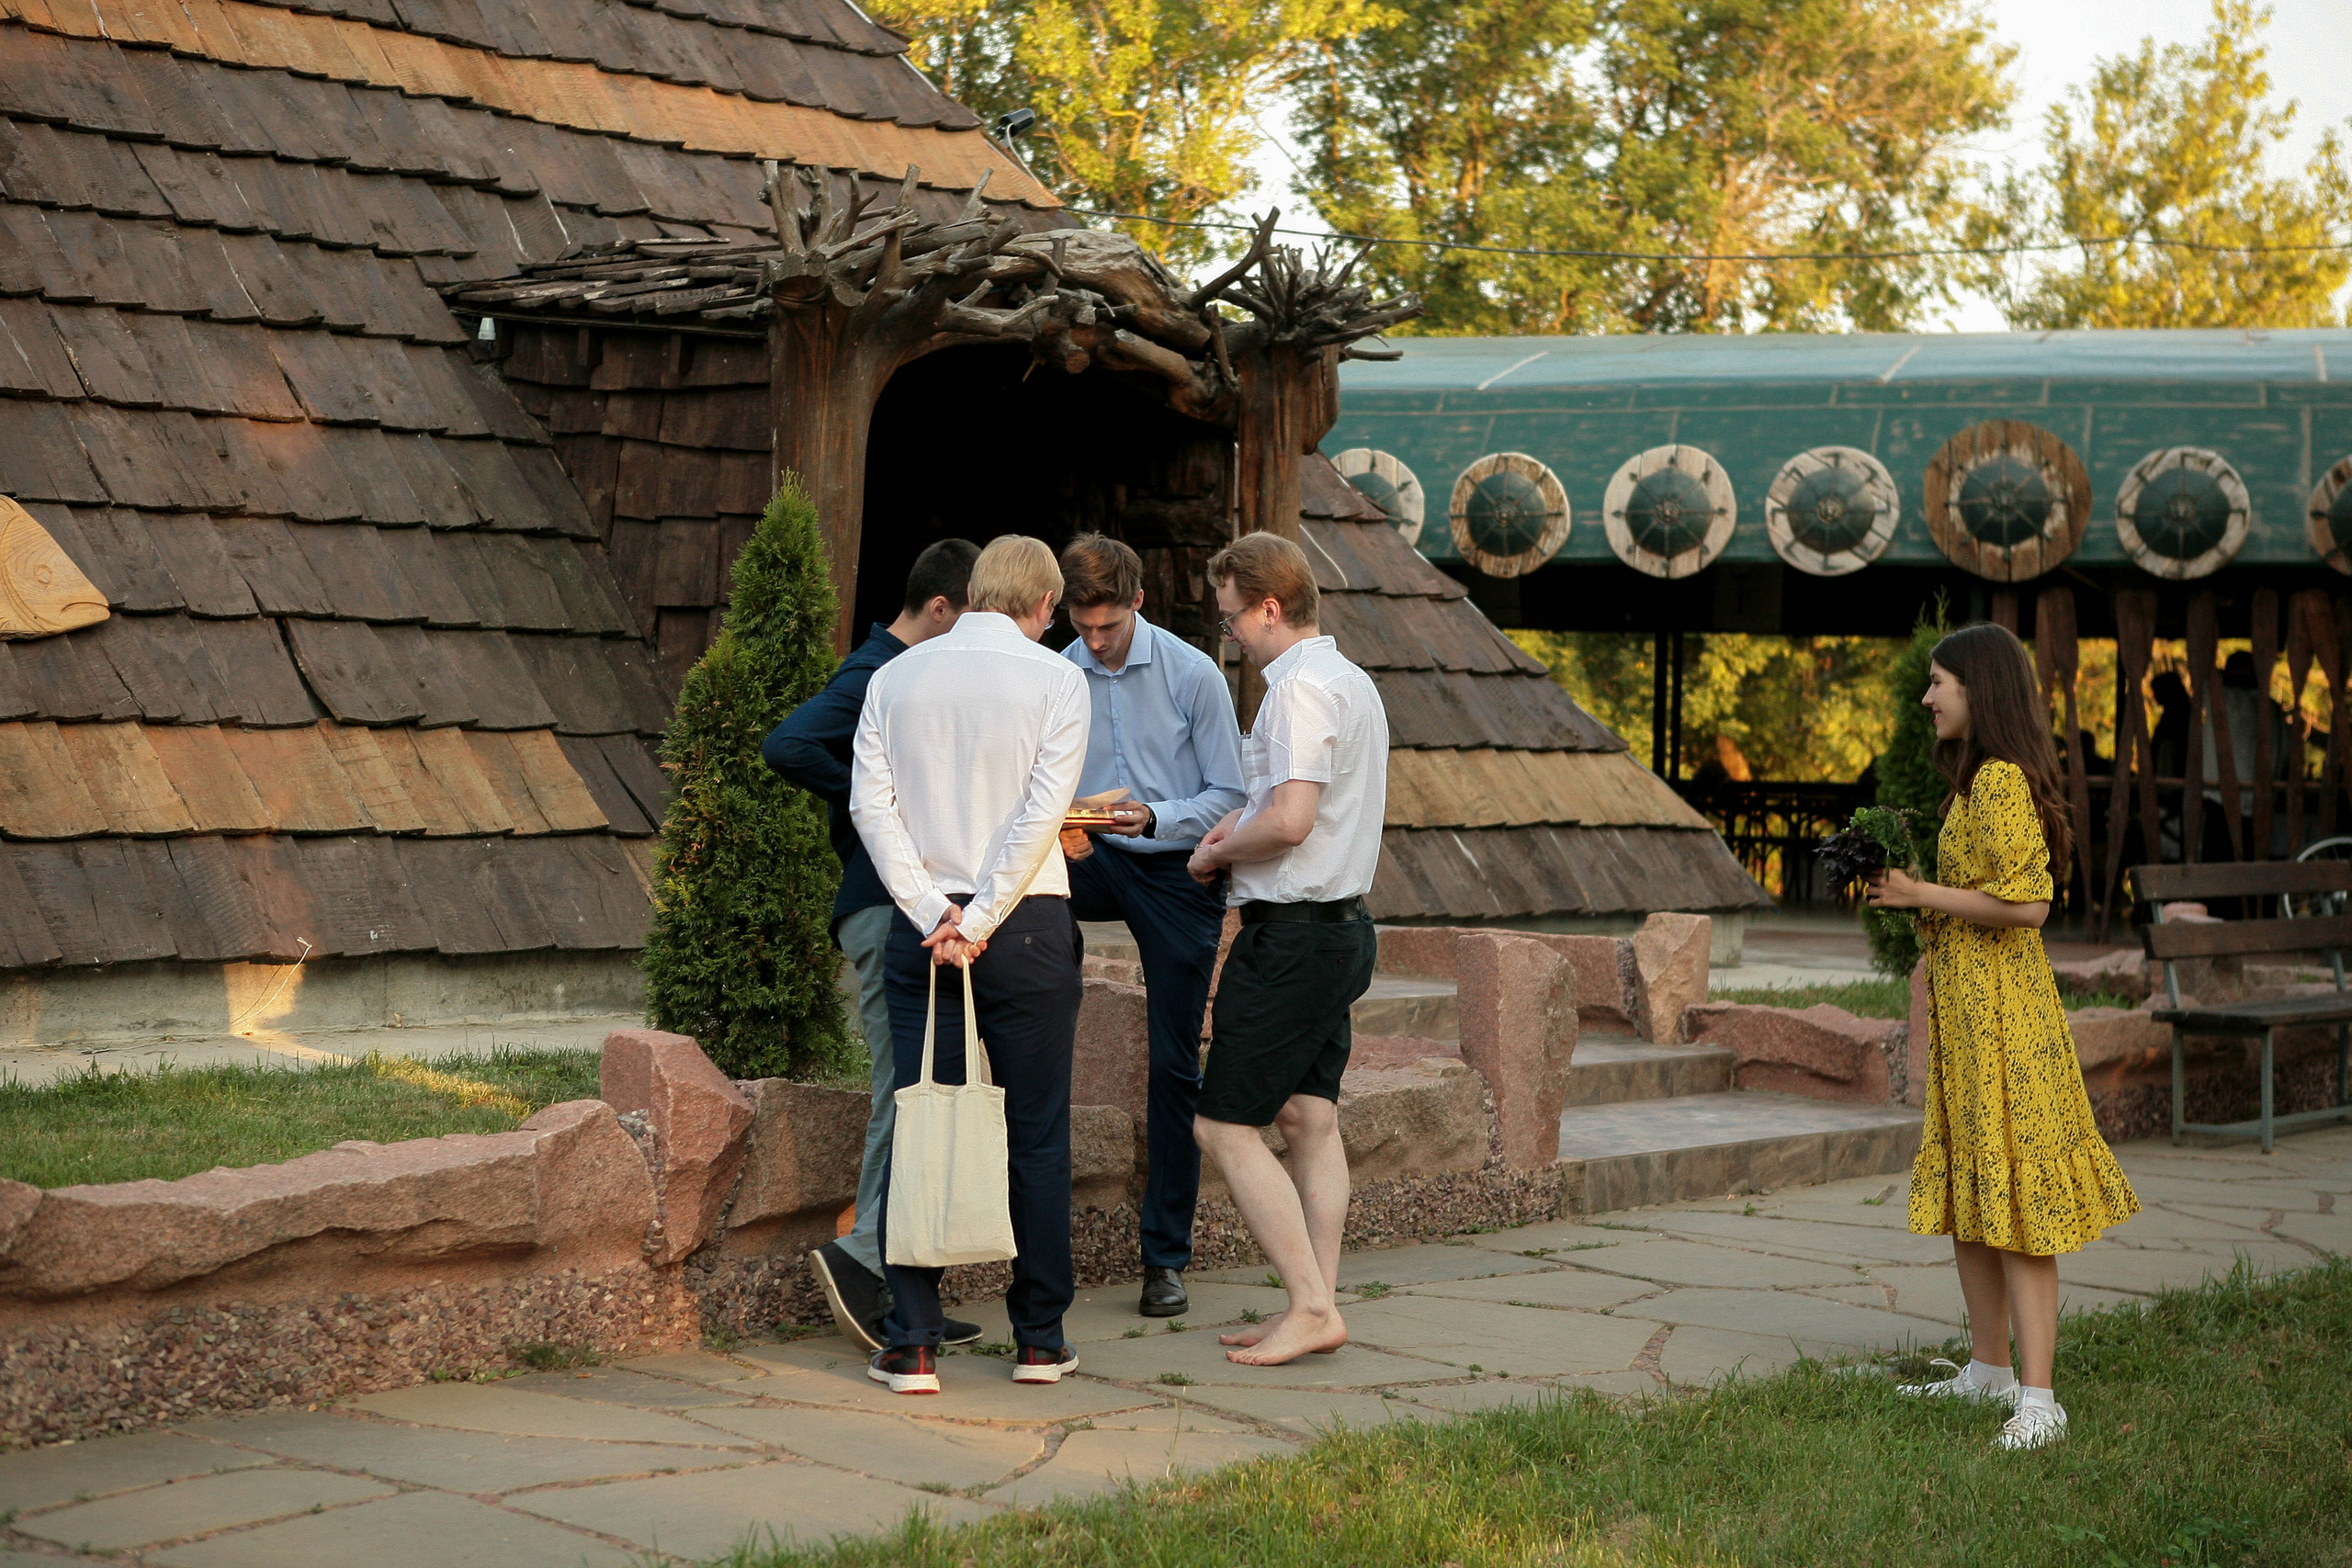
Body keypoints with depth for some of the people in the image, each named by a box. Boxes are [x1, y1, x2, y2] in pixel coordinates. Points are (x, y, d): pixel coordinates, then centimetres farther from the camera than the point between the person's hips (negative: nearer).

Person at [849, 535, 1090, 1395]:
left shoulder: (895, 677, 6)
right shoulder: (1054, 678, -2)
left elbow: (870, 803, -2)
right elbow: (1043, 811, -11)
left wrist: (934, 914, -6)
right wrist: (981, 921, -10)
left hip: (922, 921, 2)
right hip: (1028, 924, -2)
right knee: (1037, 1132, 6)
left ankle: (911, 1346, 1)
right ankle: (1039, 1339, 11)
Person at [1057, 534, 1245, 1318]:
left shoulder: (1193, 675, -7)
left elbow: (1228, 796, -5)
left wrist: (1154, 818, -23)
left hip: (1176, 870, -2)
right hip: (1091, 866, 2)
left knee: (1174, 1063, -2)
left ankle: (1166, 1258, 6)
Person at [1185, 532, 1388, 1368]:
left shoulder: (1299, 687, -16)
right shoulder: (1352, 681, 16)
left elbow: (1290, 822, -24)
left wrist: (1217, 854, -7)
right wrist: (1241, 820, 13)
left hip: (1291, 933, -10)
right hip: (1342, 923, 10)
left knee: (1225, 1123, -6)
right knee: (1311, 1118, 10)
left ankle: (1311, 1307, -8)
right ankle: (1318, 1305, 10)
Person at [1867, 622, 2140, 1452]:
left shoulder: (2002, 780, -17)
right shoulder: (1975, 780, 15)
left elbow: (2024, 903, -24)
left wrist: (1920, 895, -16)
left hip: (2002, 1012, -10)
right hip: (1963, 1008, 10)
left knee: (2011, 1197, -10)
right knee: (1964, 1195, 15)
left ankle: (2039, 1402, -9)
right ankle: (1989, 1369, 26)